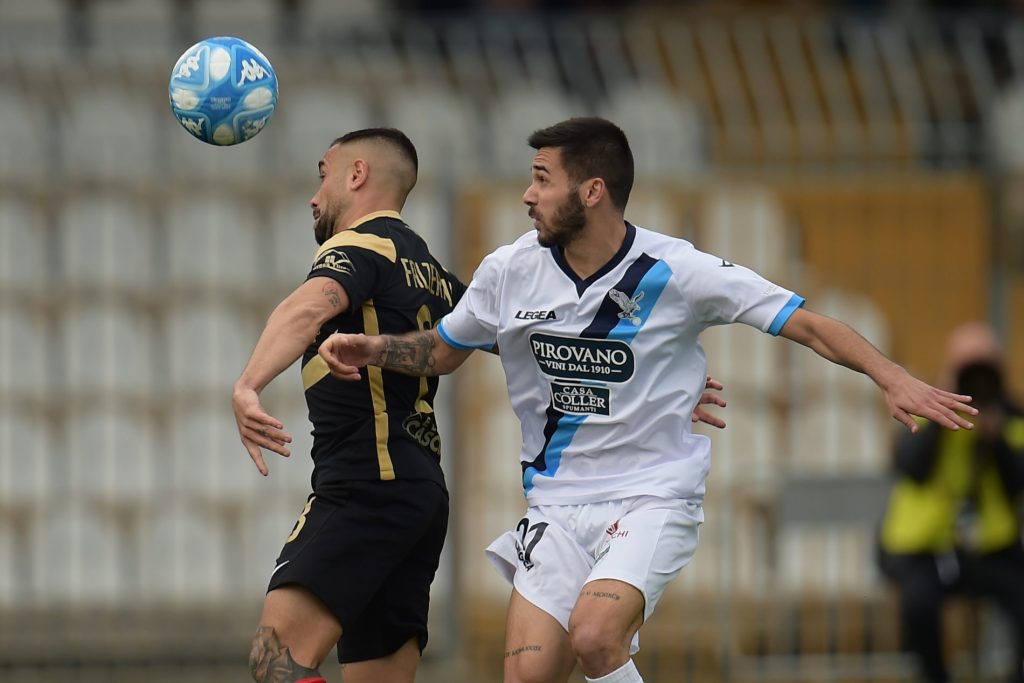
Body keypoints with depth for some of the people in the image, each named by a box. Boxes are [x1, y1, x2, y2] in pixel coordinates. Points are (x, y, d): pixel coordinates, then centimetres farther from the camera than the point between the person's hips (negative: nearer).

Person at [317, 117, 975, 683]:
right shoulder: (509, 272, 0)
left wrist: (894, 379, -21)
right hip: (557, 504, 4)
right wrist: (371, 348, -1)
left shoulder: (677, 272, -12)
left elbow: (807, 324, -9)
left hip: (654, 497, -4)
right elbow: (442, 351, 18)